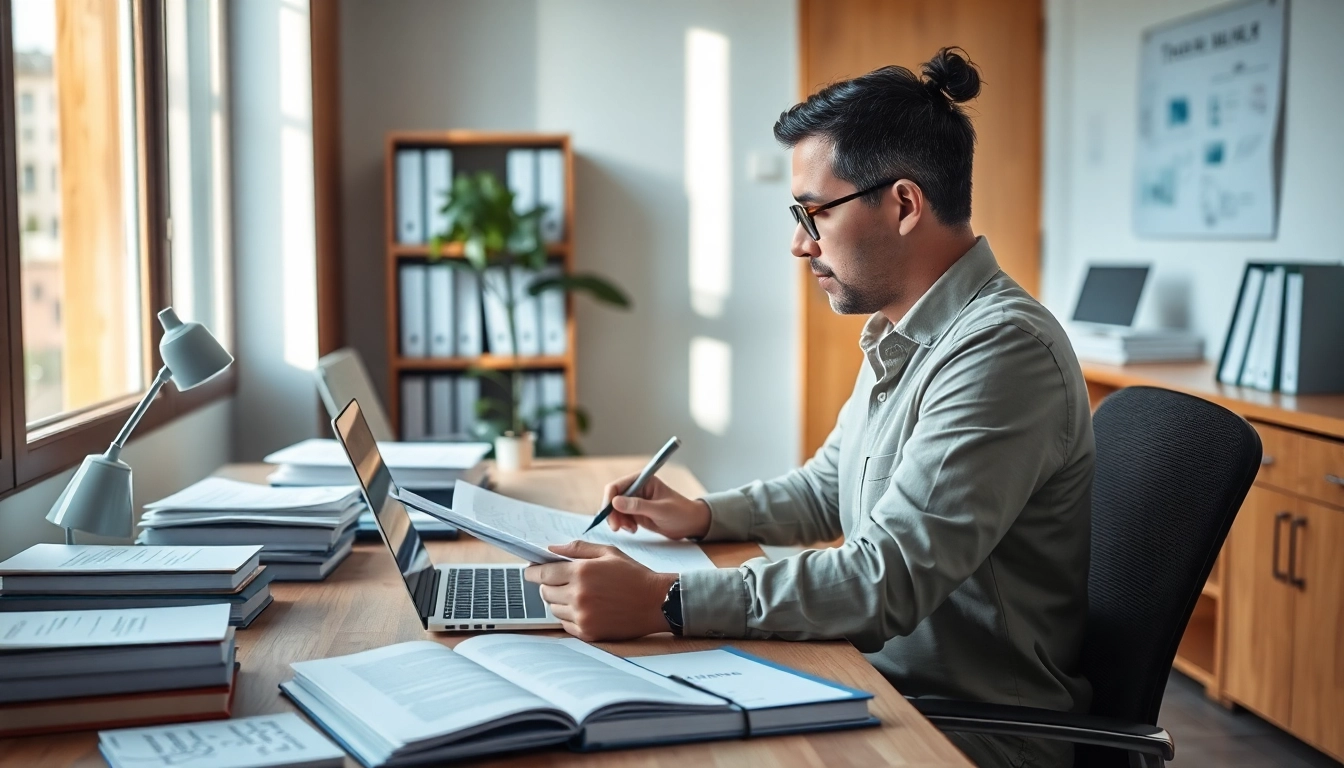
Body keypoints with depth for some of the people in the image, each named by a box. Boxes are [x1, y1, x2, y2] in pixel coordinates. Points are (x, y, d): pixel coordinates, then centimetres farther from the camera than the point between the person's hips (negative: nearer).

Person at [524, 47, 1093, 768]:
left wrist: (665, 602, -31)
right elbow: (830, 485, 24)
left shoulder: (1001, 349, -23)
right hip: (886, 677, 9)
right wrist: (704, 515, 9)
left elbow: (888, 579, -29)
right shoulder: (900, 335, 10)